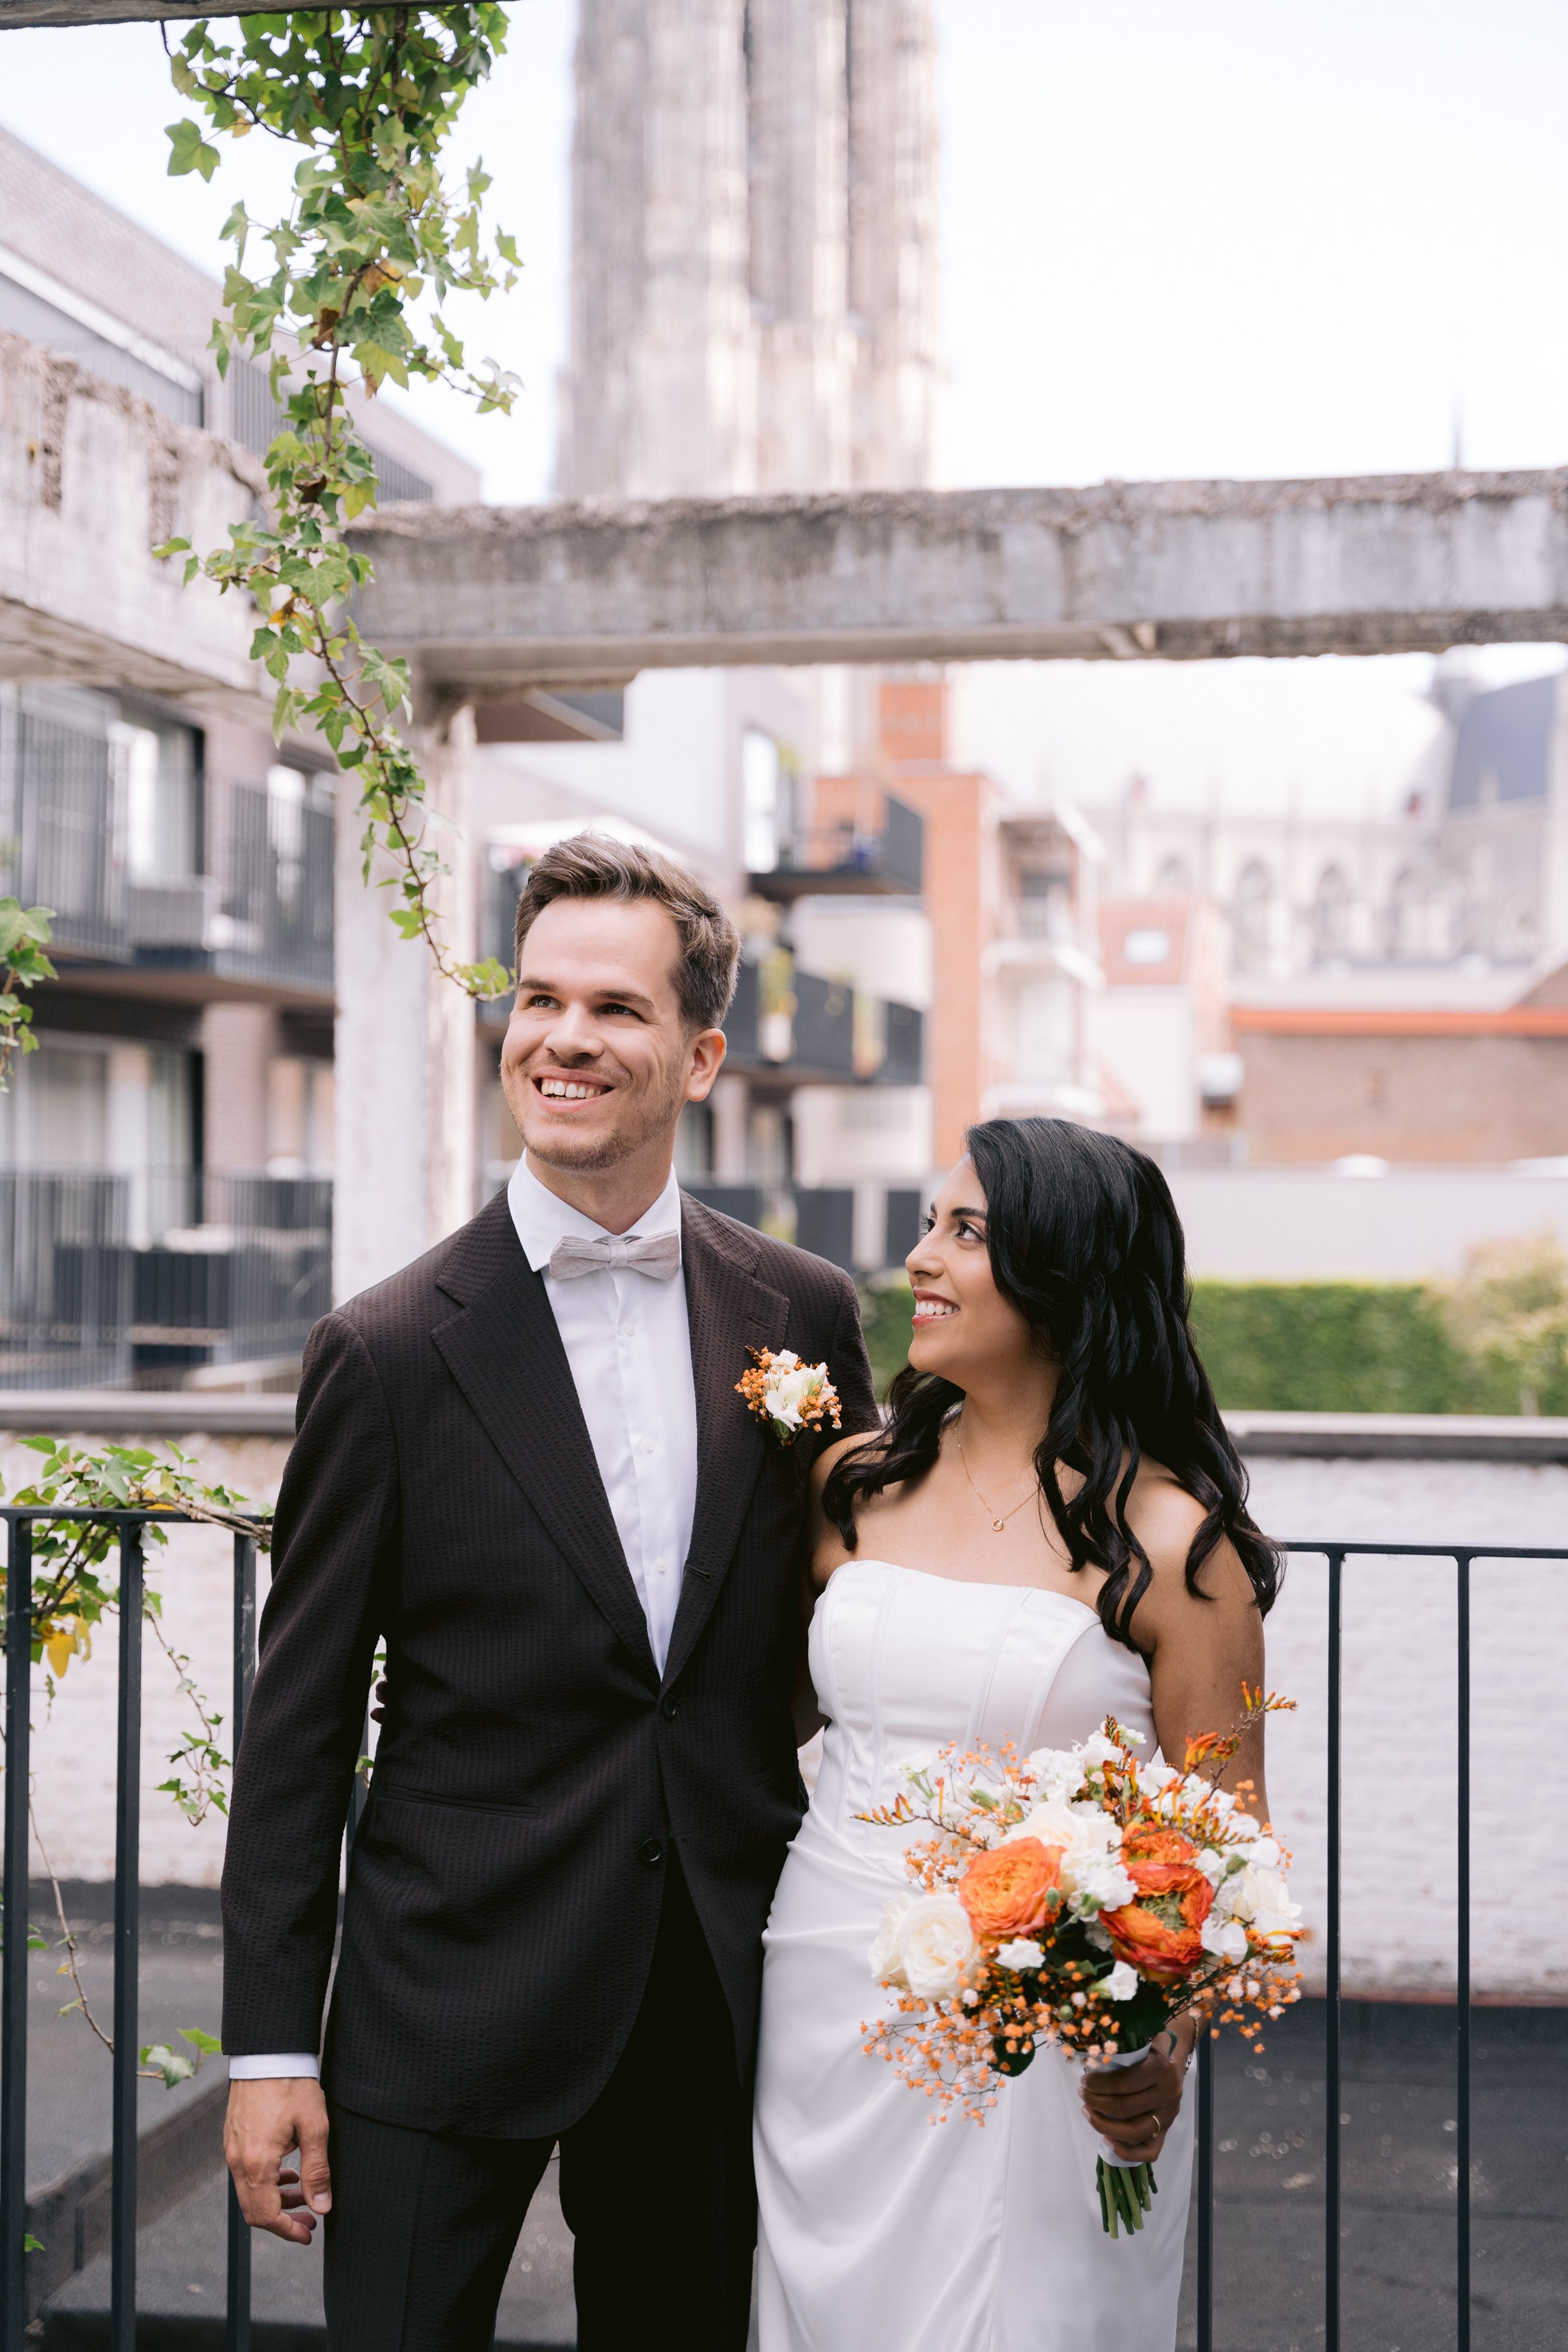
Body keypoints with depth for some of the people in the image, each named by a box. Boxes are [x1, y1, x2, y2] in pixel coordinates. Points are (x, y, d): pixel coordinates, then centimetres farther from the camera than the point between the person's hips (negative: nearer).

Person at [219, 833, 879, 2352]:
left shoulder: (802, 1315, 1)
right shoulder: (389, 1350, -7)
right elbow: (296, 1724, -4)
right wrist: (269, 2048, -6)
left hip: (722, 1998, 3)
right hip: (448, 2002, -3)